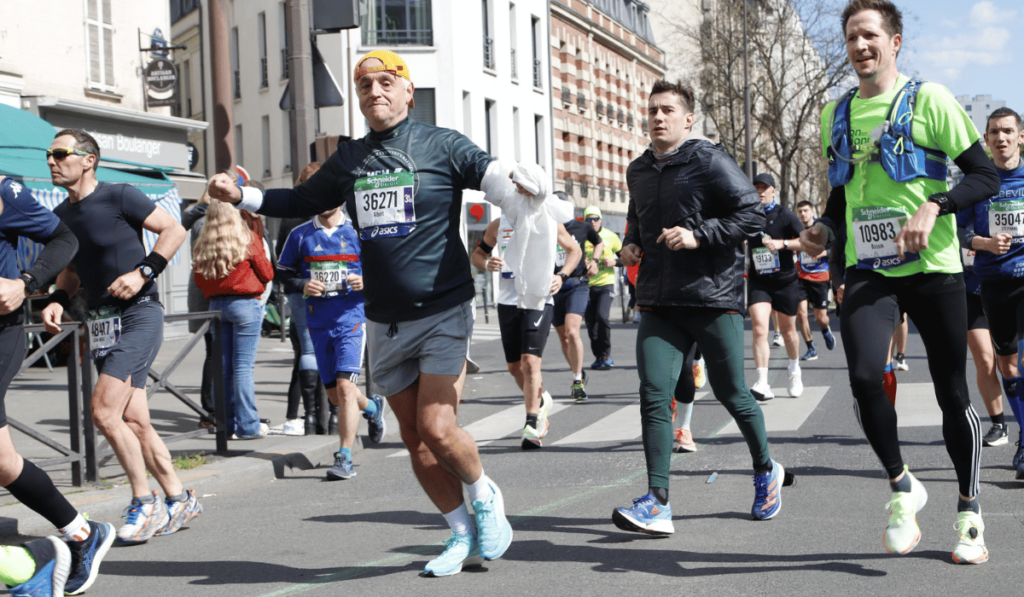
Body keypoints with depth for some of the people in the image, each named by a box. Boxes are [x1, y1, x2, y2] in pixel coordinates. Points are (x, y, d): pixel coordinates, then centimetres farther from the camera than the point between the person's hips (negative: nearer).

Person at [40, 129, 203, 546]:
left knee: (103, 410, -16)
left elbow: (174, 230, -7)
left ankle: (144, 503, -2)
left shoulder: (119, 197, -9)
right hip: (100, 321, 7)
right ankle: (179, 499, 18)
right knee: (134, 420, 6)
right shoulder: (61, 216, 12)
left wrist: (143, 272, -16)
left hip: (138, 315, -7)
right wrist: (57, 300, 5)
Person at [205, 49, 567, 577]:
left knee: (437, 428, -15)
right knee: (414, 437, 7)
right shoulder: (348, 160, 11)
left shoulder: (441, 145, -2)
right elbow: (303, 201, 24)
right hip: (384, 324, 5)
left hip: (442, 314, -5)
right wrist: (241, 196, 13)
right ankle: (463, 535, 22)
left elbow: (494, 177, -8)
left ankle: (486, 498, 15)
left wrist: (525, 184, -30)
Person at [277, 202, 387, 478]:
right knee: (334, 393, 12)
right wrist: (302, 286, -6)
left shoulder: (358, 232, 2)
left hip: (351, 319, -4)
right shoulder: (300, 235, 9)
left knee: (345, 386, -17)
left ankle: (344, 457, -11)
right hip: (318, 321, 4)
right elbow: (282, 273, 14)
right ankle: (372, 407, 43)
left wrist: (366, 282, -13)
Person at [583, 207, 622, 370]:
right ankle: (598, 356, 18)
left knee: (602, 316, -20)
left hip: (606, 284, -2)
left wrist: (614, 262, -8)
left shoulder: (610, 237, 2)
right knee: (590, 321, 4)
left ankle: (606, 354, -7)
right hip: (587, 286, 2)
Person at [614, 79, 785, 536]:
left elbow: (753, 214, -9)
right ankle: (658, 503, -9)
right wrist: (631, 245, 11)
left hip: (713, 297, -5)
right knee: (654, 395, -9)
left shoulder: (710, 161, -6)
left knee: (731, 394, 8)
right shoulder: (638, 171, 14)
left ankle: (765, 471, 34)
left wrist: (698, 235, -18)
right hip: (658, 304, 5)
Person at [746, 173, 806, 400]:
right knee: (759, 329, -17)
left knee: (788, 330, 13)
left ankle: (794, 371, 41)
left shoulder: (785, 215, -4)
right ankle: (763, 384, -21)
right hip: (758, 282, 1)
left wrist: (782, 243, -24)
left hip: (785, 280, -1)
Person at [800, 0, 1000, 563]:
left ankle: (969, 512, 24)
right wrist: (825, 227, 3)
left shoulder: (928, 99, -2)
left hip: (933, 267, -2)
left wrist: (933, 207, -20)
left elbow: (986, 176, -4)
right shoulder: (837, 114, 12)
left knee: (952, 392, 5)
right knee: (864, 375, -20)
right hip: (868, 269, 3)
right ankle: (901, 485, 4)